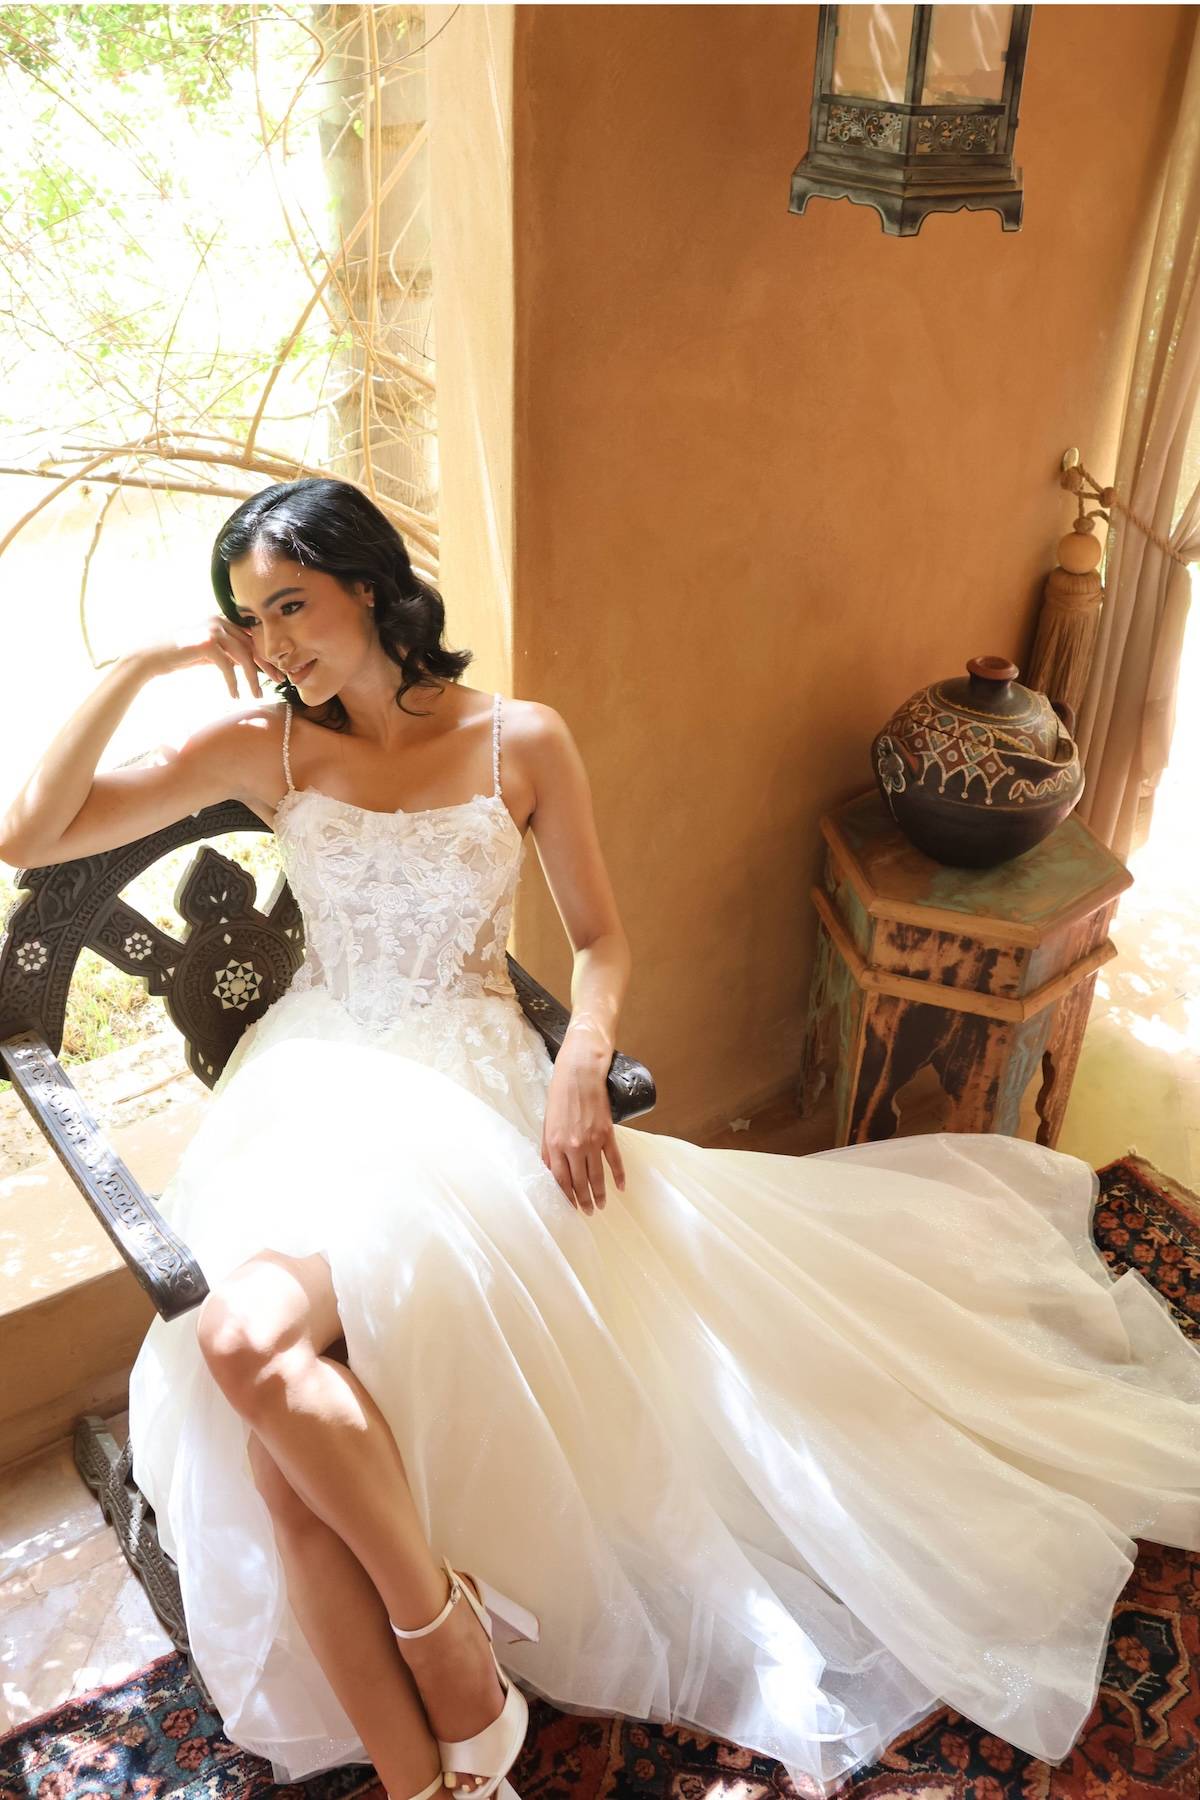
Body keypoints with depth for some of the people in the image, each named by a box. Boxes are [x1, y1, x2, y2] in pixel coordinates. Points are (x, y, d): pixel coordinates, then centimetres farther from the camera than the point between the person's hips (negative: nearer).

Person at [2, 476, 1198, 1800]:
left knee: (253, 1341, -30)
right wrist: (139, 664, -3)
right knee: (260, 1358, -25)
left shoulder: (520, 742, 0)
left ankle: (448, 1637, -10)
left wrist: (583, 1060, -12)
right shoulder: (260, 749, 4)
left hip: (471, 1091, -3)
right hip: (313, 1088, 3)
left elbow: (600, 936, 7)